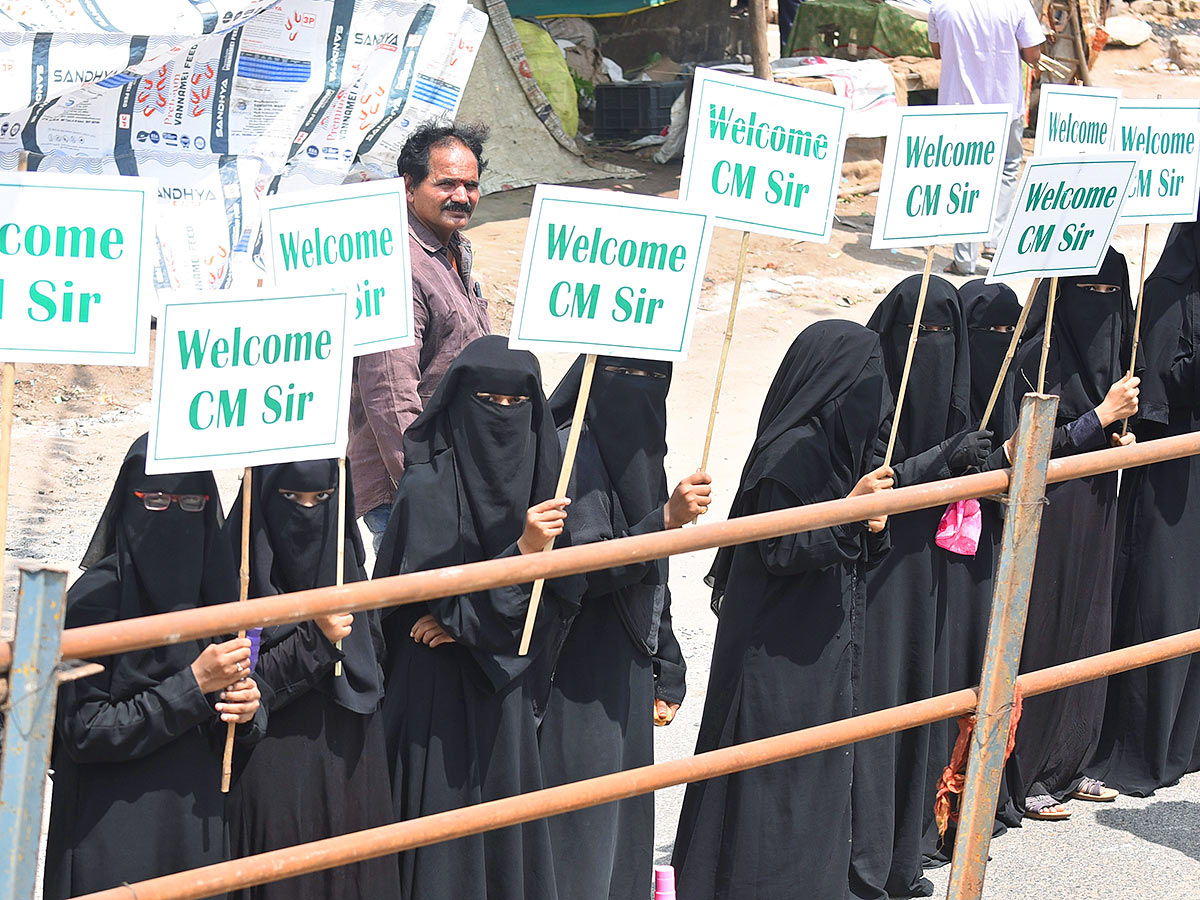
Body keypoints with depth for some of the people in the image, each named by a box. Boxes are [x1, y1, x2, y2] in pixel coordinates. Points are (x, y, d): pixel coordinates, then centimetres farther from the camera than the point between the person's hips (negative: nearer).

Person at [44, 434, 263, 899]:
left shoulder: (215, 586, 3)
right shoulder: (95, 598, -14)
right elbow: (84, 731, -17)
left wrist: (247, 709, -12)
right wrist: (192, 687, -20)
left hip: (195, 823, 5)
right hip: (109, 836, -5)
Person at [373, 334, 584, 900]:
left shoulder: (539, 478, 2)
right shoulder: (428, 487, -12)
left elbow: (563, 594, -2)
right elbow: (426, 595, -18)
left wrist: (463, 619, -13)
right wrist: (521, 551, -28)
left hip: (508, 691, 5)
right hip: (439, 697, -4)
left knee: (511, 836, 9)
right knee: (447, 849, -2)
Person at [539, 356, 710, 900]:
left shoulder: (639, 447, 12)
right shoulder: (572, 450, -15)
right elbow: (581, 570, -23)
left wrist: (667, 672, 16)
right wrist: (666, 519, -32)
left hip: (626, 667, 9)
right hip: (580, 671, -8)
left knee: (626, 821, 13)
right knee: (583, 832, -5)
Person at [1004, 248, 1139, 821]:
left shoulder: (1108, 348, 9)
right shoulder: (1038, 357, -16)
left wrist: (1118, 434, 1)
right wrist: (1103, 415, -18)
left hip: (1094, 514, 8)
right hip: (1047, 516, -8)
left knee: (1087, 634, 12)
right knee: (1040, 635, -3)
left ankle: (1067, 766, 23)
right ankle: (1024, 777, 6)